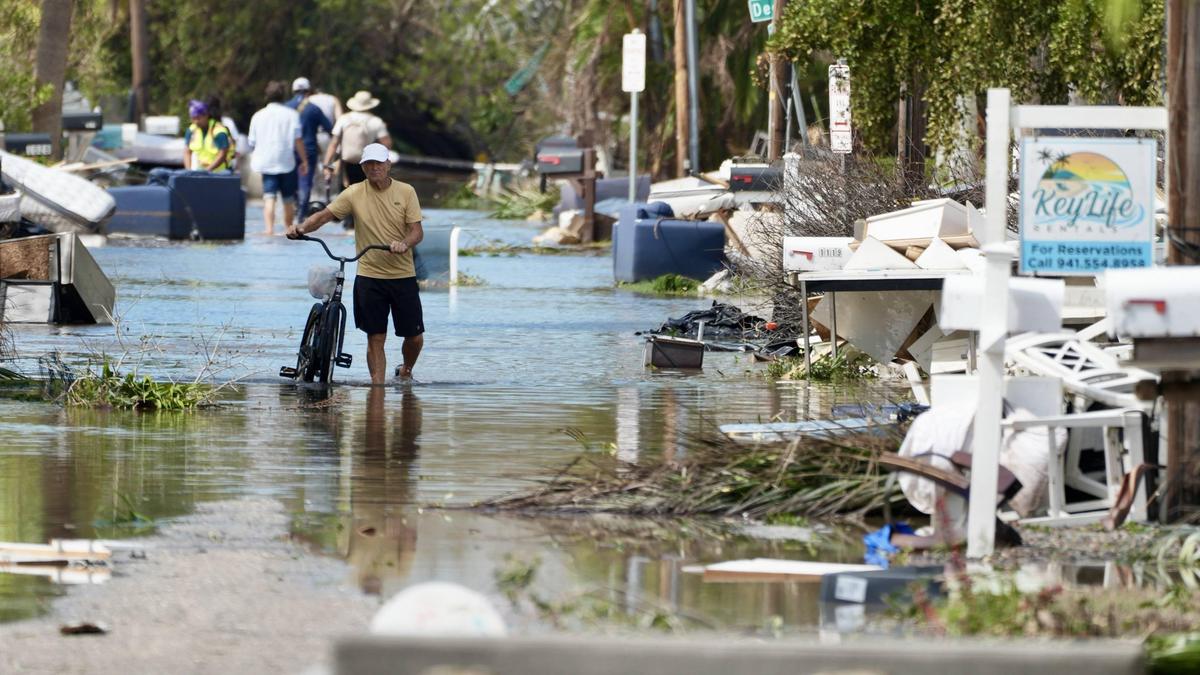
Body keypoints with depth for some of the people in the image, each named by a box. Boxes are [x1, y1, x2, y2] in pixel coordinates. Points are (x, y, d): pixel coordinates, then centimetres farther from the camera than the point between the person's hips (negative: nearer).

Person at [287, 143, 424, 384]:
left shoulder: (406, 192, -1)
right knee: (375, 338, 0)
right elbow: (325, 215, -3)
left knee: (415, 337, 5)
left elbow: (417, 231, -4)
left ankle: (406, 371, 34)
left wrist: (405, 244, -26)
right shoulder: (354, 193, -1)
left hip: (403, 275, 0)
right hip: (369, 276, 0)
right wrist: (302, 228, -22)